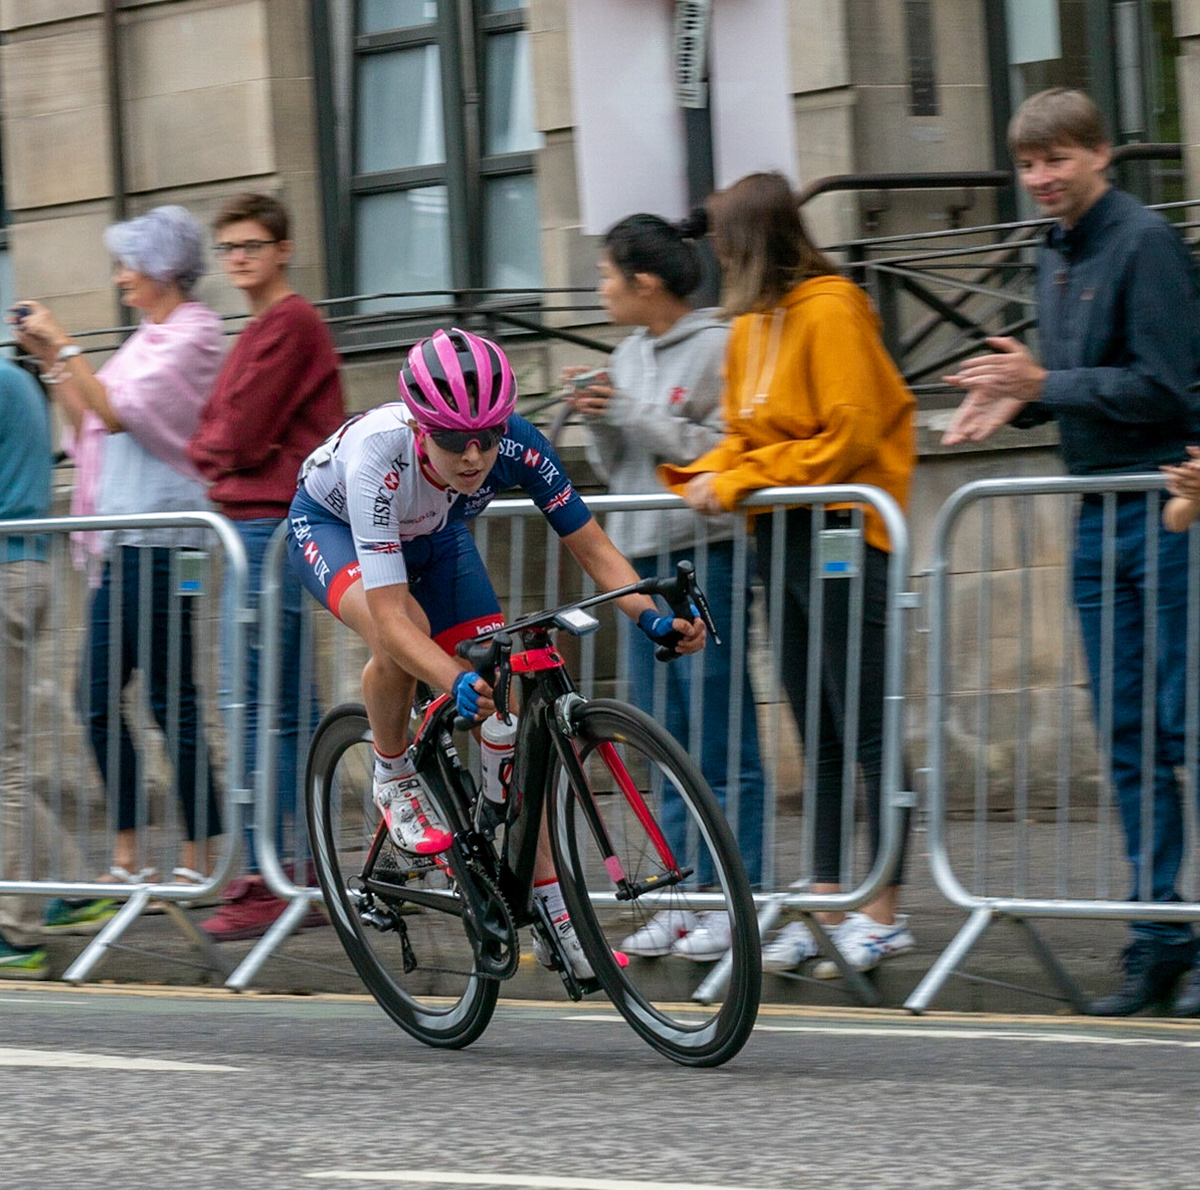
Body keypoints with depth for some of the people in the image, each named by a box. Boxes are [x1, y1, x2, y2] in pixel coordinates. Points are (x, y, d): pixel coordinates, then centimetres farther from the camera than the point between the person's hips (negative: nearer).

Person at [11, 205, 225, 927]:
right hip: (125, 541, 10)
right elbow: (89, 427, 20)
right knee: (99, 698, 8)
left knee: (171, 699, -8)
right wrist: (52, 364, 12)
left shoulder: (190, 336, -8)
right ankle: (127, 860, 11)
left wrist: (66, 346, -11)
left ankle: (198, 861, -5)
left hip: (162, 537, -10)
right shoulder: (149, 338, 20)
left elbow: (117, 411, -16)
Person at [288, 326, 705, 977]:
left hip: (433, 534, 4)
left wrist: (651, 617, -40)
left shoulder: (517, 444, -32)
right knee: (402, 638, -37)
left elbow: (591, 545, -23)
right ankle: (393, 778, -7)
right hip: (330, 526, -4)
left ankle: (554, 916, -2)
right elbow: (391, 615, -46)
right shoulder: (378, 459, -42)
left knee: (504, 702, -8)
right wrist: (457, 682, -61)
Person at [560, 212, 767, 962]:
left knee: (721, 737, -6)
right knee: (665, 739, 9)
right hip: (642, 558, 8)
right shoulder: (631, 356, 16)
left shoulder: (717, 345, -8)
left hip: (706, 555, -8)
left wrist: (636, 417, -13)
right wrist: (600, 421, 3)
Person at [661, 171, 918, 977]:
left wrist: (744, 481, -17)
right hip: (781, 540, 9)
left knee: (866, 728, -6)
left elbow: (848, 436, -16)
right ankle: (829, 906, 12)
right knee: (818, 734, 10)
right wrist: (706, 476, -1)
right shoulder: (753, 327, 16)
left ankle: (885, 914, -3)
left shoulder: (831, 313, -11)